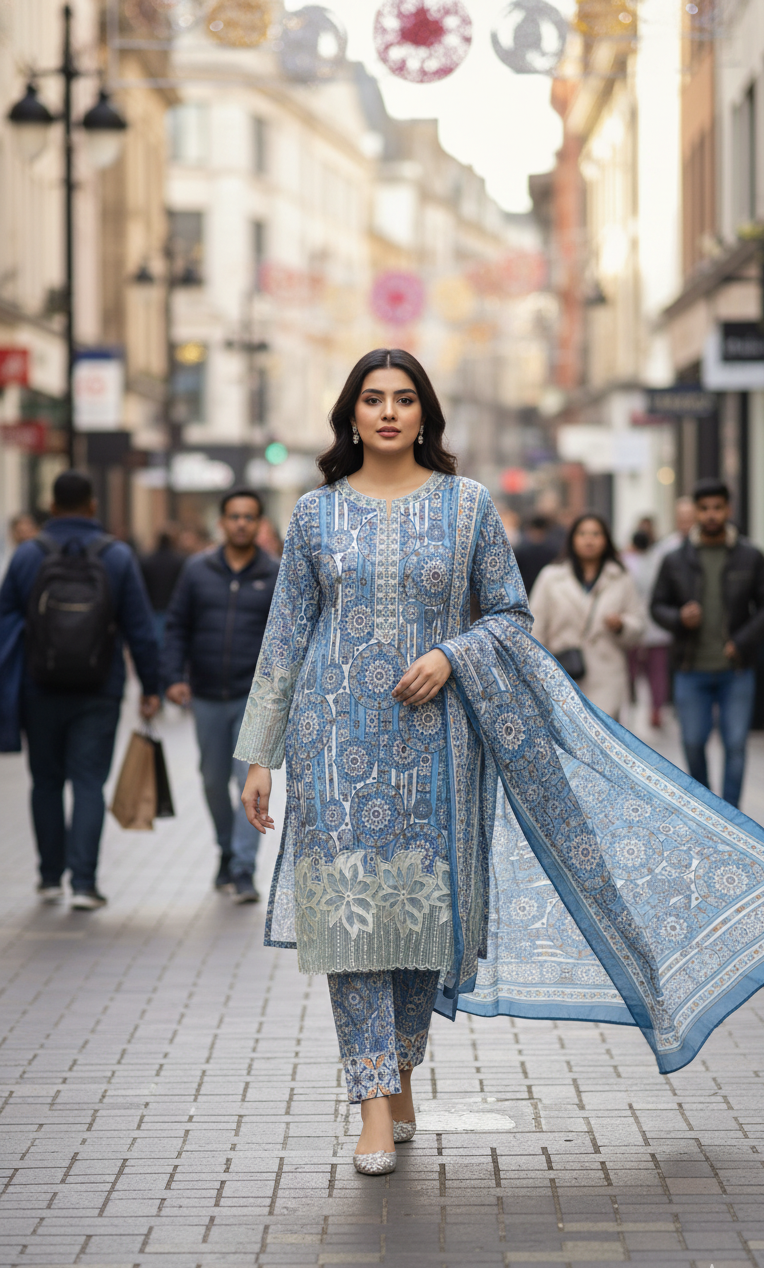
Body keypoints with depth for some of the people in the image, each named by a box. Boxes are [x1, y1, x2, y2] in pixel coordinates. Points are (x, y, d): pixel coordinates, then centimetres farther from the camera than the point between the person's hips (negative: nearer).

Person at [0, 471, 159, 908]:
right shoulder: (118, 556, -1)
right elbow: (141, 629, -1)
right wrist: (151, 687, 5)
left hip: (41, 691, 1)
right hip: (99, 692, -1)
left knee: (47, 781, 13)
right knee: (89, 783, 0)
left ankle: (51, 876, 19)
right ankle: (83, 881, -10)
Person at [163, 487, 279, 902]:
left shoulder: (276, 576, 1)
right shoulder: (198, 571, 4)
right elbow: (176, 626, 6)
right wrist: (173, 676, -4)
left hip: (255, 697, -2)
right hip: (207, 697, 2)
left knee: (251, 781, -12)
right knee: (214, 781, 12)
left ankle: (244, 870, -10)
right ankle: (227, 852, 33)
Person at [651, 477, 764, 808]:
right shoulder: (676, 561, 3)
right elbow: (657, 605, 7)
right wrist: (679, 618, -14)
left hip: (736, 671, -1)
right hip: (692, 670, 1)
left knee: (735, 745, -4)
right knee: (693, 744, 5)